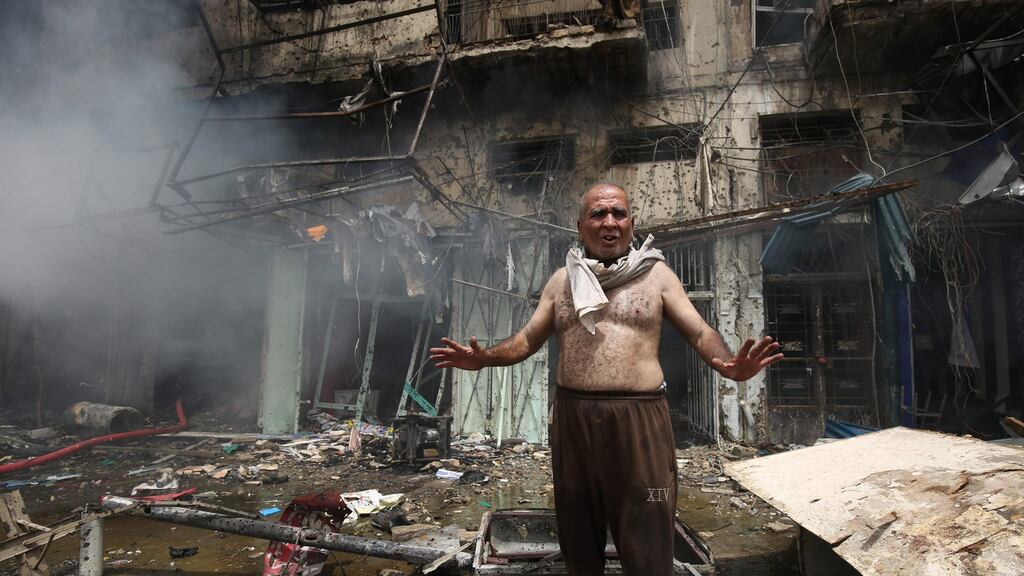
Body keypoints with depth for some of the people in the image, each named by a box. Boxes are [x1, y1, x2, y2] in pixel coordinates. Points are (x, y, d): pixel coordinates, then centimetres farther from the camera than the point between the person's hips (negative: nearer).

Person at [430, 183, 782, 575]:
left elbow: (700, 333, 2)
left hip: (639, 418, -2)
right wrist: (483, 358, -5)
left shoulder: (656, 274, 4)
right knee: (578, 542, 18)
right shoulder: (561, 281, 11)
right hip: (573, 417, 3)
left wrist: (729, 365, -20)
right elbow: (528, 339, 13)